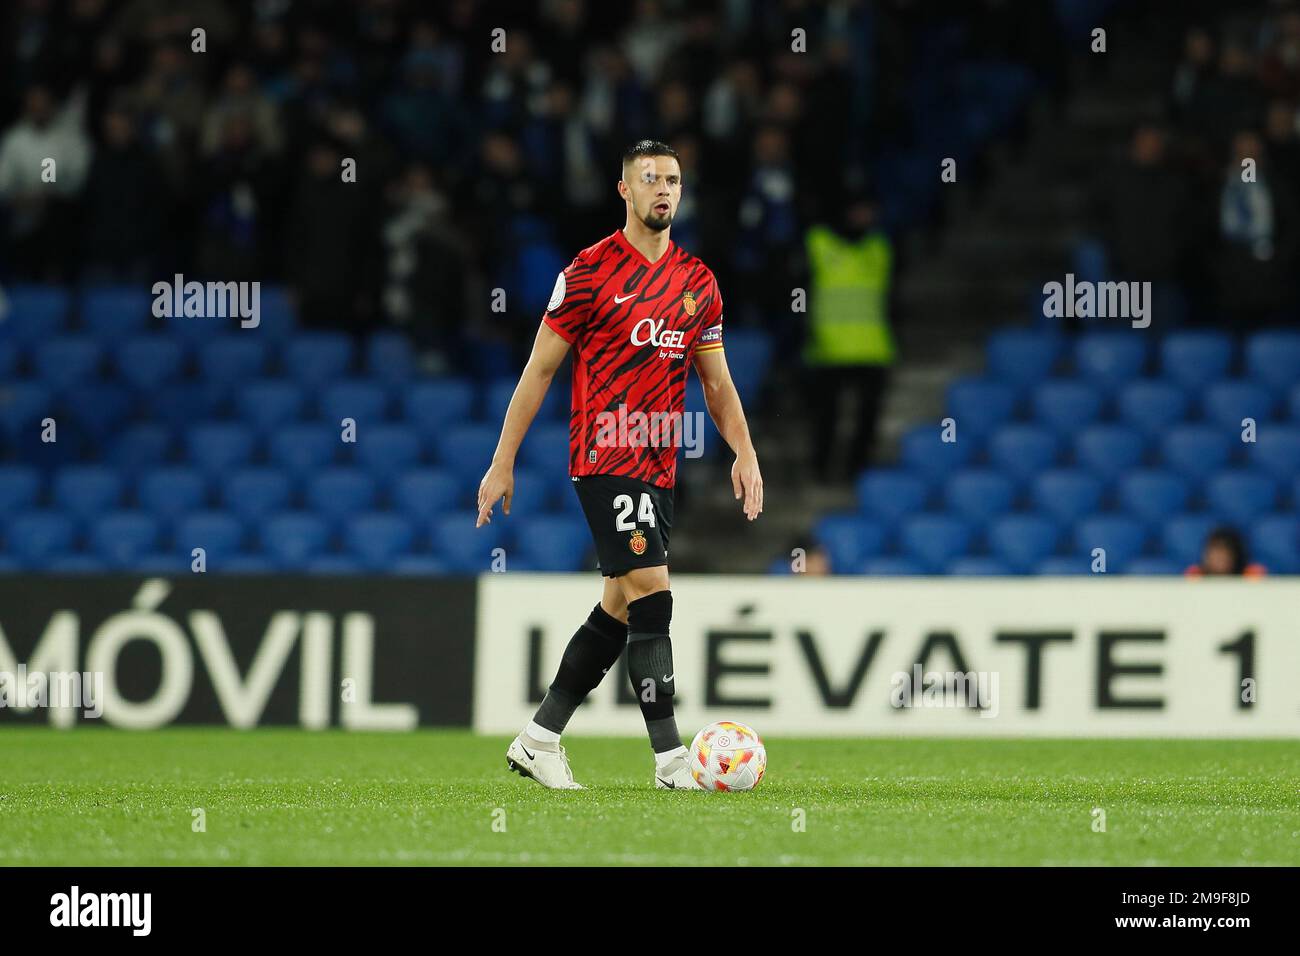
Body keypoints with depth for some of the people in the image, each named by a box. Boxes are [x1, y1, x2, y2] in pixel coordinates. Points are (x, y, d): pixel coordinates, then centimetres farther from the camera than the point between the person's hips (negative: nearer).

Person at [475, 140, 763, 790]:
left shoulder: (697, 282, 11)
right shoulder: (591, 272, -5)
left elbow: (715, 380, 18)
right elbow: (539, 369, -2)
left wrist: (744, 454, 5)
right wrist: (502, 463, -3)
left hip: (659, 466, 7)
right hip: (605, 460, -7)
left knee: (621, 608, 9)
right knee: (651, 595, -15)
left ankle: (538, 742, 19)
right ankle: (670, 758, -15)